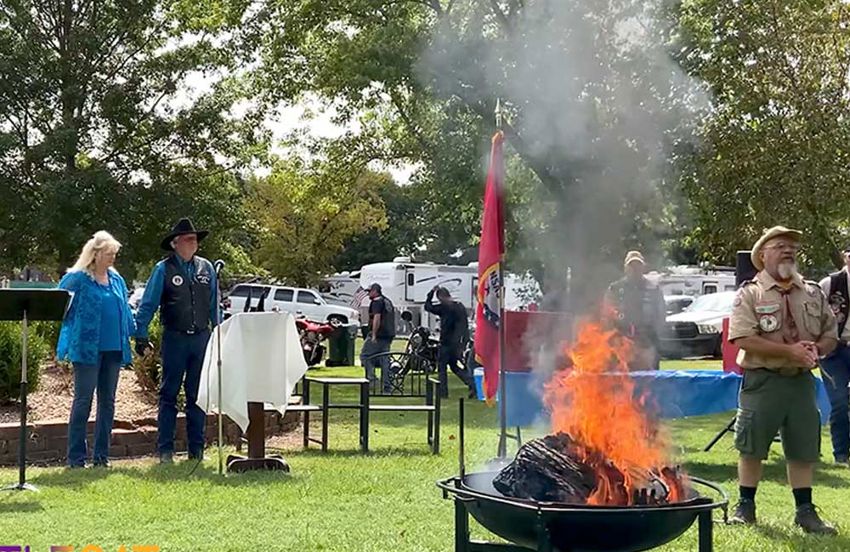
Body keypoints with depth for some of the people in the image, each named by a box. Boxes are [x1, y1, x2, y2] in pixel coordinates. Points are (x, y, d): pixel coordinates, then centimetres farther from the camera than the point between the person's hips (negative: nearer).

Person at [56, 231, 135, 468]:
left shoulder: (117, 280, 13)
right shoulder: (76, 279, -5)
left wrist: (129, 337, 13)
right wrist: (70, 343, -9)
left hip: (114, 349, 6)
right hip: (87, 348, -6)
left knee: (107, 402, 9)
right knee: (83, 401, -3)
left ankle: (102, 455, 16)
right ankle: (76, 457, 3)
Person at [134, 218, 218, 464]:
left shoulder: (206, 268, 8)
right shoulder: (164, 269, -3)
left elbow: (214, 305, 13)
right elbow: (147, 305, -4)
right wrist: (141, 336, -11)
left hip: (201, 338, 3)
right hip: (174, 339, -3)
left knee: (198, 395, 8)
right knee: (168, 394, 2)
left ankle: (196, 448, 15)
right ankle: (165, 450, 6)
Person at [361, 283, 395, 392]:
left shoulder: (377, 302, -10)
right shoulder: (388, 302, 20)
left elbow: (377, 318, -21)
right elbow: (392, 319, 24)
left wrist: (374, 335, -22)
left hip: (378, 335, -9)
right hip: (388, 336, 9)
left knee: (364, 355, 0)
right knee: (384, 360, 10)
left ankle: (371, 377, -13)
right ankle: (387, 386, 8)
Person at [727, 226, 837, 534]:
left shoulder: (813, 293, 10)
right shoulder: (749, 294, -6)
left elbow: (830, 335, 15)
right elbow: (744, 340, -16)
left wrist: (815, 350, -9)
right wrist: (790, 351, -20)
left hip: (802, 381, 4)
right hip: (762, 381, -4)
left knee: (803, 450, 8)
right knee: (752, 448, 4)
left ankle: (805, 511, 18)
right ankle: (746, 506, 17)